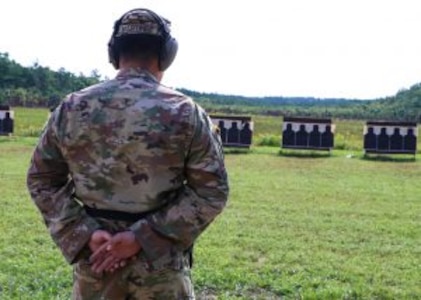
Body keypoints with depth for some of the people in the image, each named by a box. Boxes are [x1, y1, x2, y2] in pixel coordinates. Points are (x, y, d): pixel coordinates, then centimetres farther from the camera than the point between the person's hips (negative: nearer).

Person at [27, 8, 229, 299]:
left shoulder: (71, 108, 0)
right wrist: (143, 236, -14)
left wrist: (84, 234, -7)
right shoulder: (186, 113, -8)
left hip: (92, 256, 3)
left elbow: (42, 179, 2)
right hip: (159, 261, -2)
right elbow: (212, 192, -10)